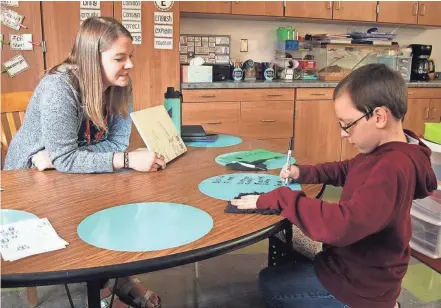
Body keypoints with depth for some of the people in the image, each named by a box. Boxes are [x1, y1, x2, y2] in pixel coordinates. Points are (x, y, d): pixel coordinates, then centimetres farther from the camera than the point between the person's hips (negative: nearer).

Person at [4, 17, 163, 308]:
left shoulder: (120, 86, -11)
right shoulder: (59, 88, -30)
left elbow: (118, 142, -15)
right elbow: (64, 159, -32)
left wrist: (58, 156, -28)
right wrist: (128, 160, -41)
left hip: (74, 168, 5)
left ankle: (119, 273, -1)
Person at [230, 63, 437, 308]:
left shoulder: (392, 167, -32)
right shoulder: (384, 151, -1)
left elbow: (341, 225, -42)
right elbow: (347, 170, 16)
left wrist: (275, 198, -33)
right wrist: (303, 173, -2)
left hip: (360, 285, -9)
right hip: (354, 265, 9)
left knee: (269, 283, 7)